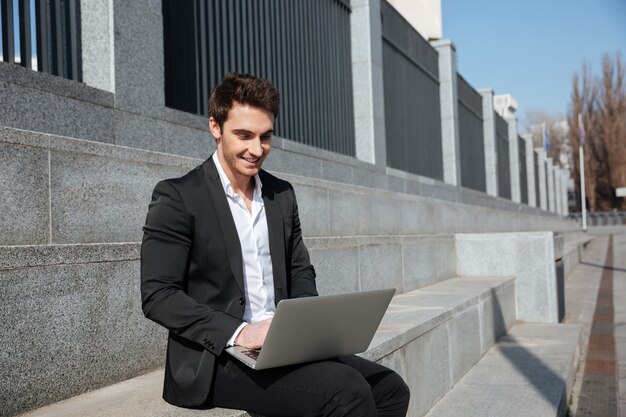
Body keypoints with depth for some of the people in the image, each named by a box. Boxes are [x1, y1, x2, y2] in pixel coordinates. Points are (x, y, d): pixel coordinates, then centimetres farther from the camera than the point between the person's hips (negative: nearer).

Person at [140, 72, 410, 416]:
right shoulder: (177, 197, -6)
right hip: (216, 360, -6)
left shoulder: (282, 194, 13)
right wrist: (238, 332, -23)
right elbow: (157, 295, -11)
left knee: (390, 389, -10)